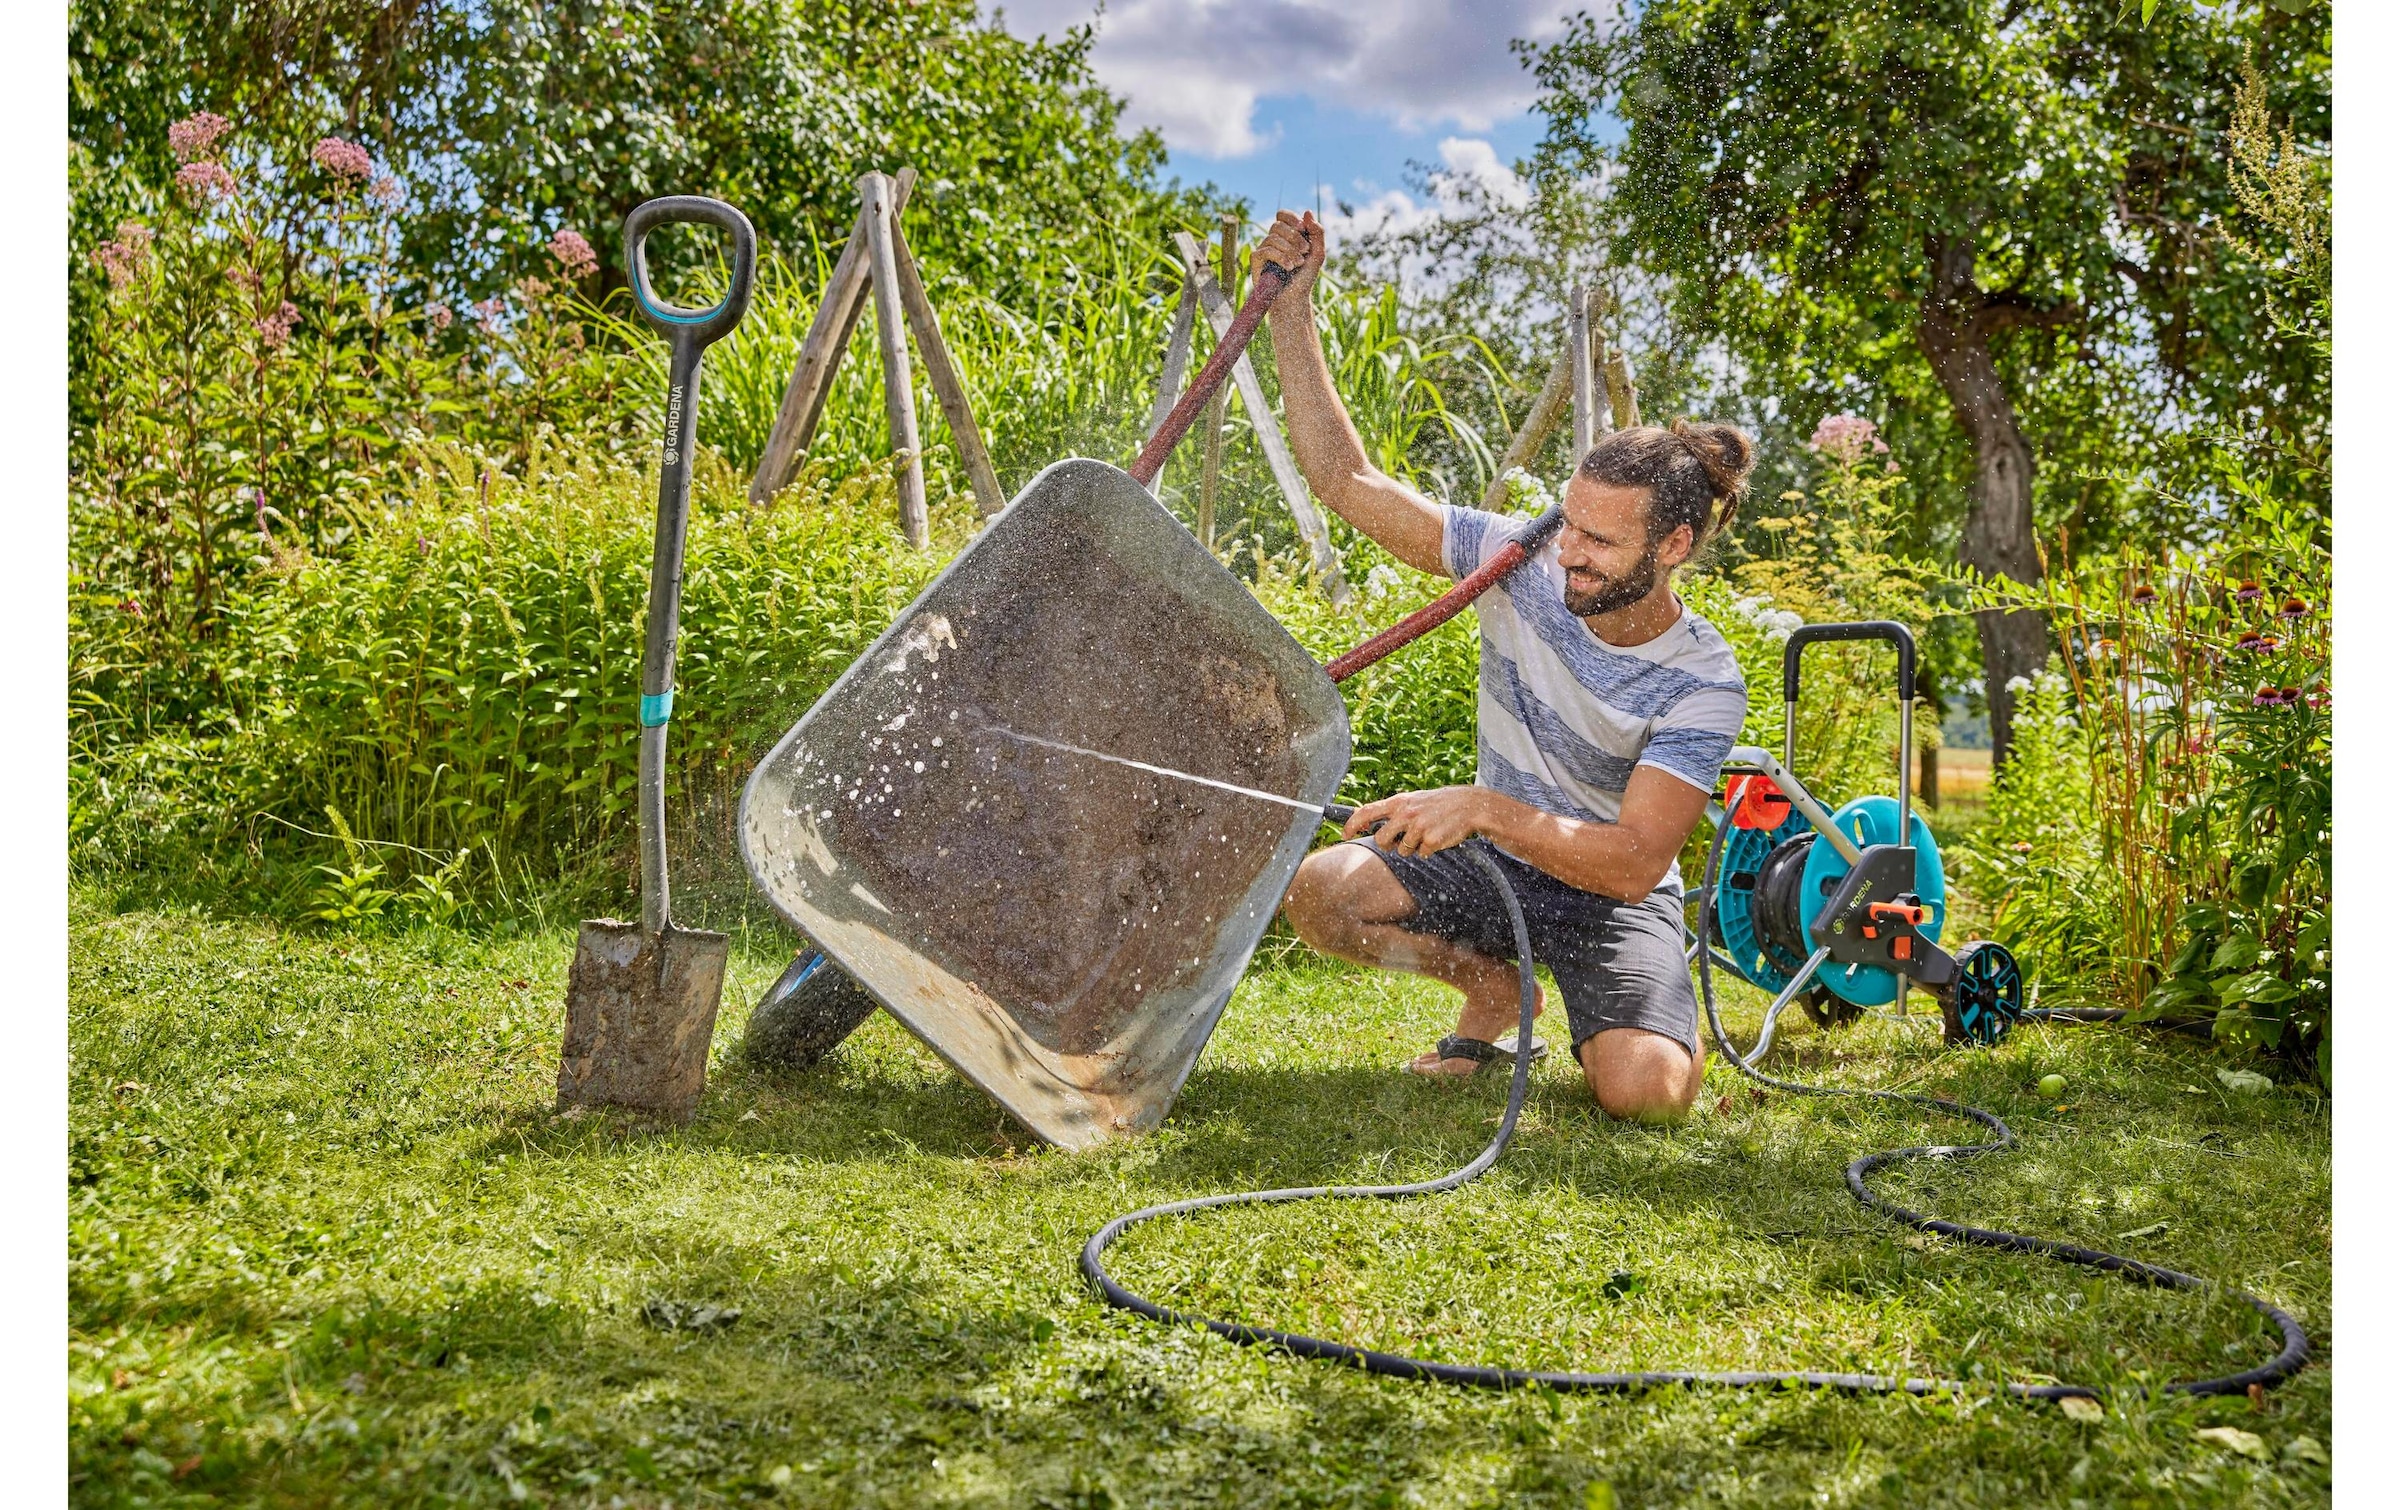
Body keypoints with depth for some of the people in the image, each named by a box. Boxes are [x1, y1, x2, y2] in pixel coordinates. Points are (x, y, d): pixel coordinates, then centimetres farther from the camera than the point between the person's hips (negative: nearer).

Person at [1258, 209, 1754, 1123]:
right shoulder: (1521, 565, -13)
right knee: (1320, 892, -25)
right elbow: (1347, 479, -13)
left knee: (1643, 1090, -29)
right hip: (1493, 863, 3)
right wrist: (1290, 309, -20)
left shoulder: (1703, 683, -21)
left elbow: (1634, 862, -28)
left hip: (1611, 897, -3)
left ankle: (1631, 1020, 12)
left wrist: (1487, 808, -41)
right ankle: (1492, 986, 5)